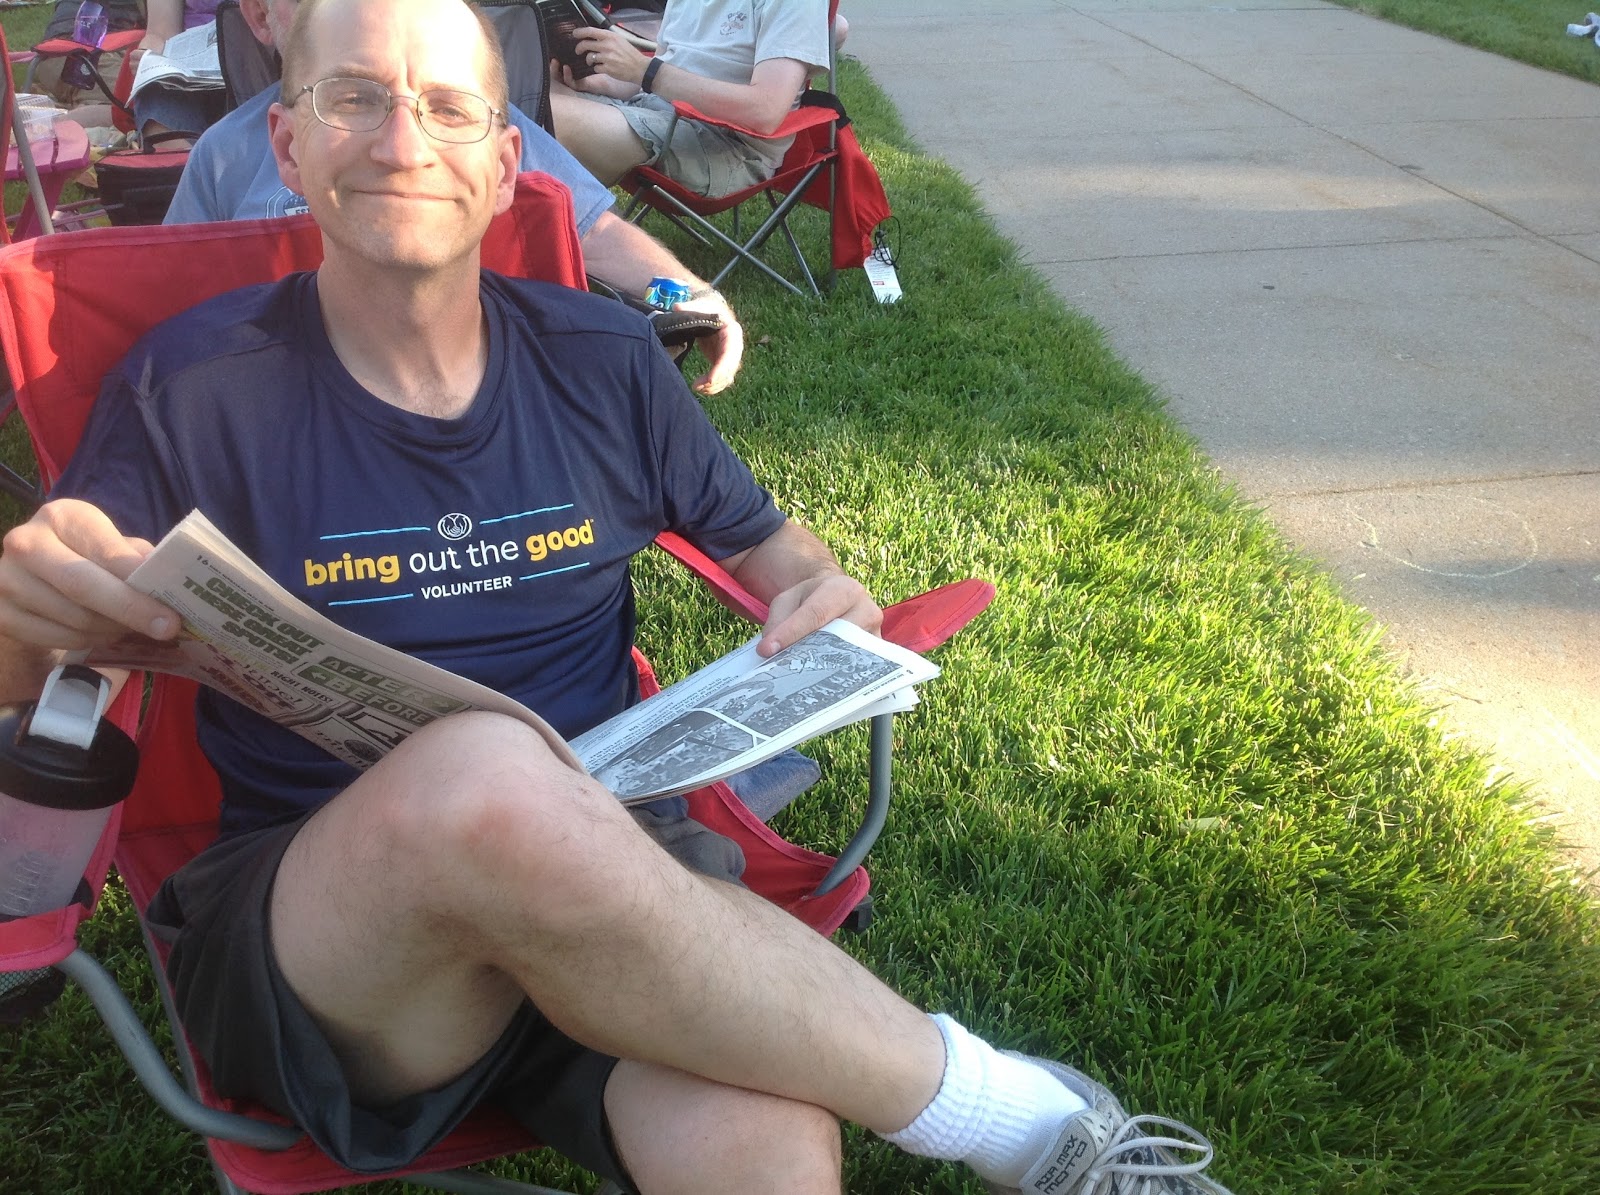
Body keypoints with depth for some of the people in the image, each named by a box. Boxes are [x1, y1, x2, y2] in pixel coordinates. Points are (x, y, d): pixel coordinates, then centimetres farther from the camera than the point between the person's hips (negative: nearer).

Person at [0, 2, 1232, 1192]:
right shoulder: (193, 390, 1)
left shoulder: (601, 358, 7)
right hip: (298, 927, 0)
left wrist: (823, 592, -3)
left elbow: (763, 541, 20)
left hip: (600, 864, 1)